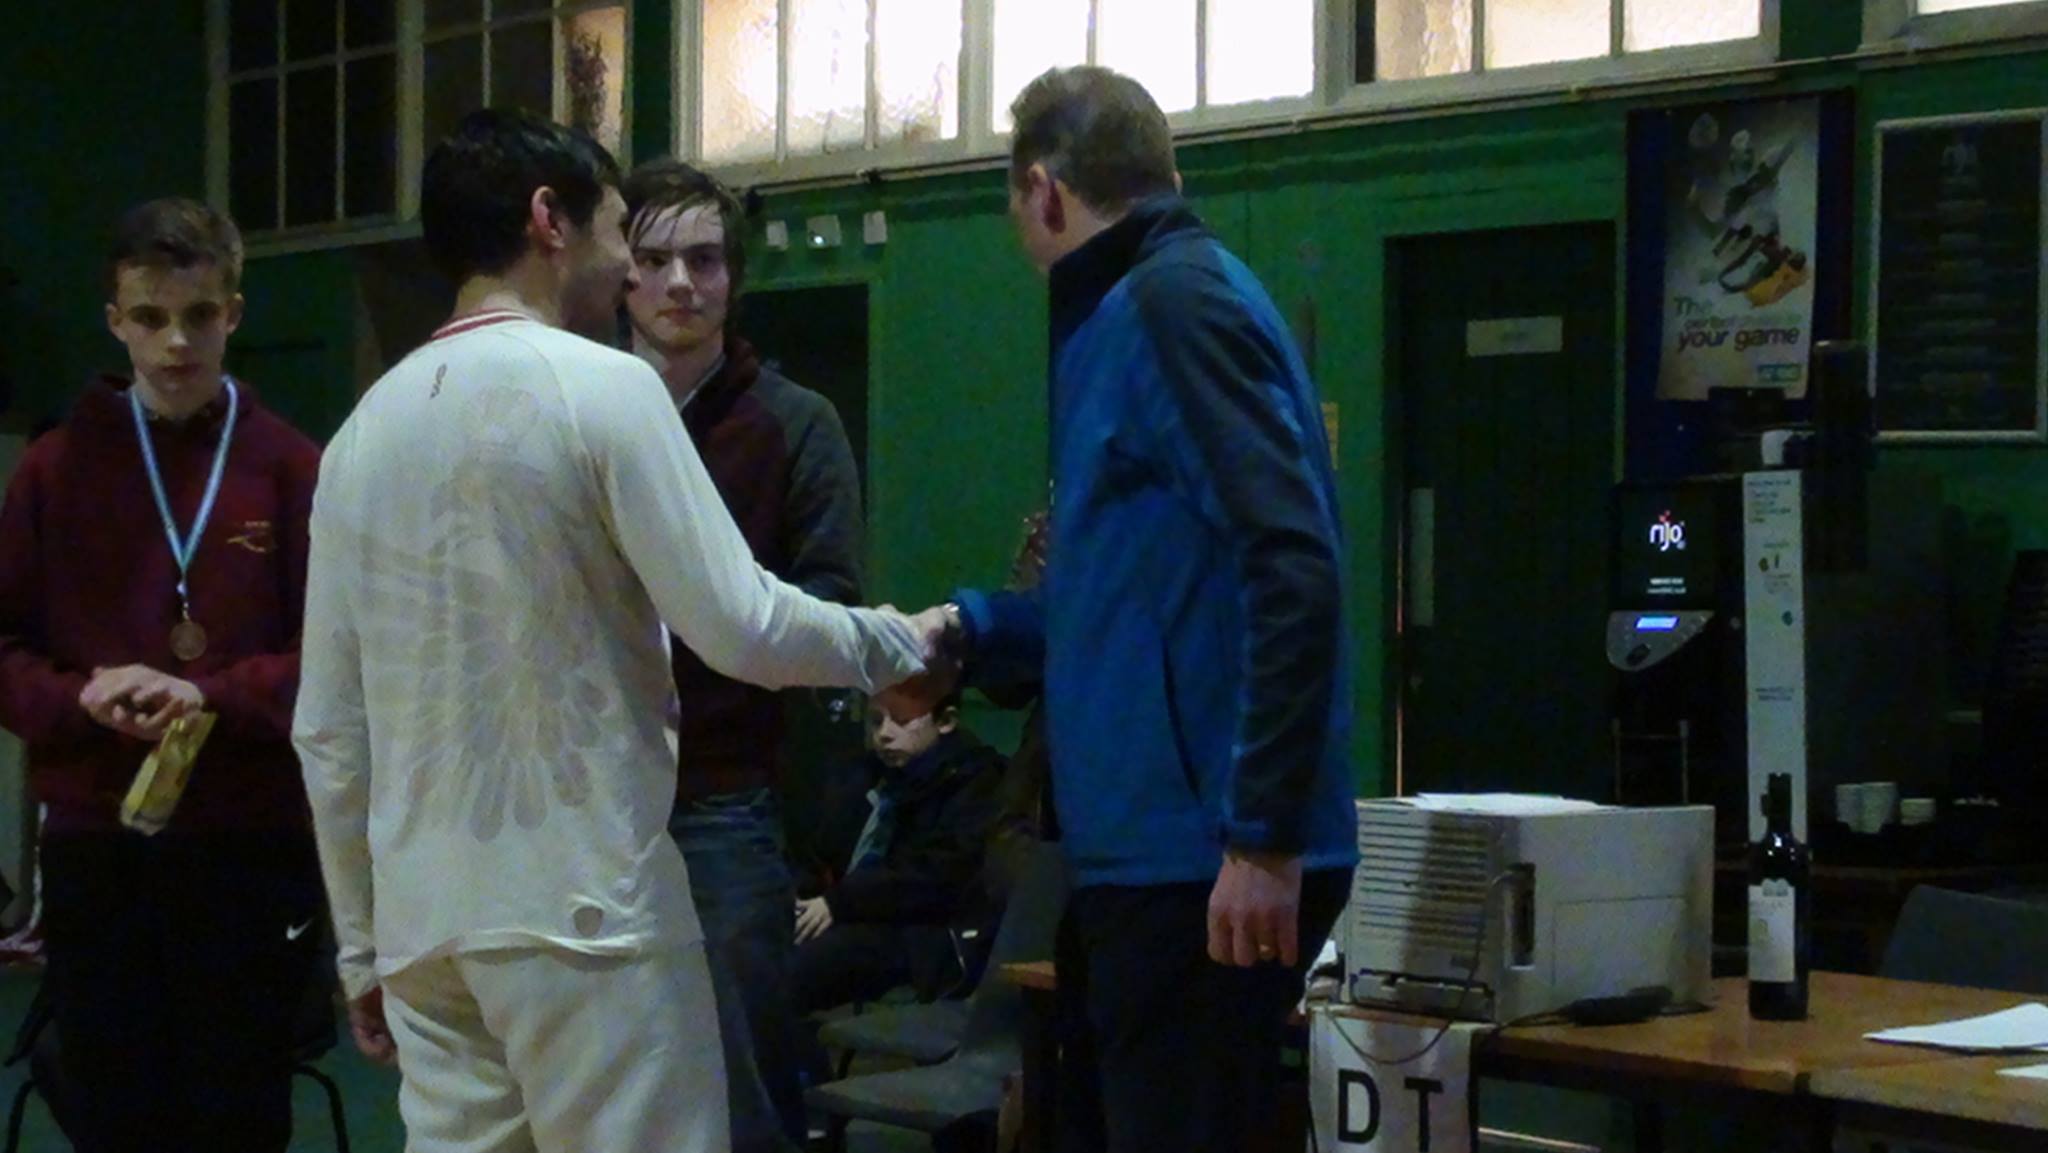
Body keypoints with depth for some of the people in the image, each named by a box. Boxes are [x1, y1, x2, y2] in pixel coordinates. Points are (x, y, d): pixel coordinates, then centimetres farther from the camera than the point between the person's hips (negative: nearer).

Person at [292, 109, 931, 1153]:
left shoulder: (363, 428, 10)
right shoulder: (601, 387, -7)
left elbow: (328, 730, 12)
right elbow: (740, 628, -11)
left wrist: (361, 943, 19)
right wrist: (891, 642, 7)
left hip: (420, 916, 6)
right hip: (578, 902, -6)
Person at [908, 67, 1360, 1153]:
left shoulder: (1178, 297, -12)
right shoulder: (1120, 315, 18)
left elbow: (1292, 571, -22)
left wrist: (1263, 839, -24)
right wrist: (973, 628, 16)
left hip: (1207, 863, -10)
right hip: (1141, 853, 10)